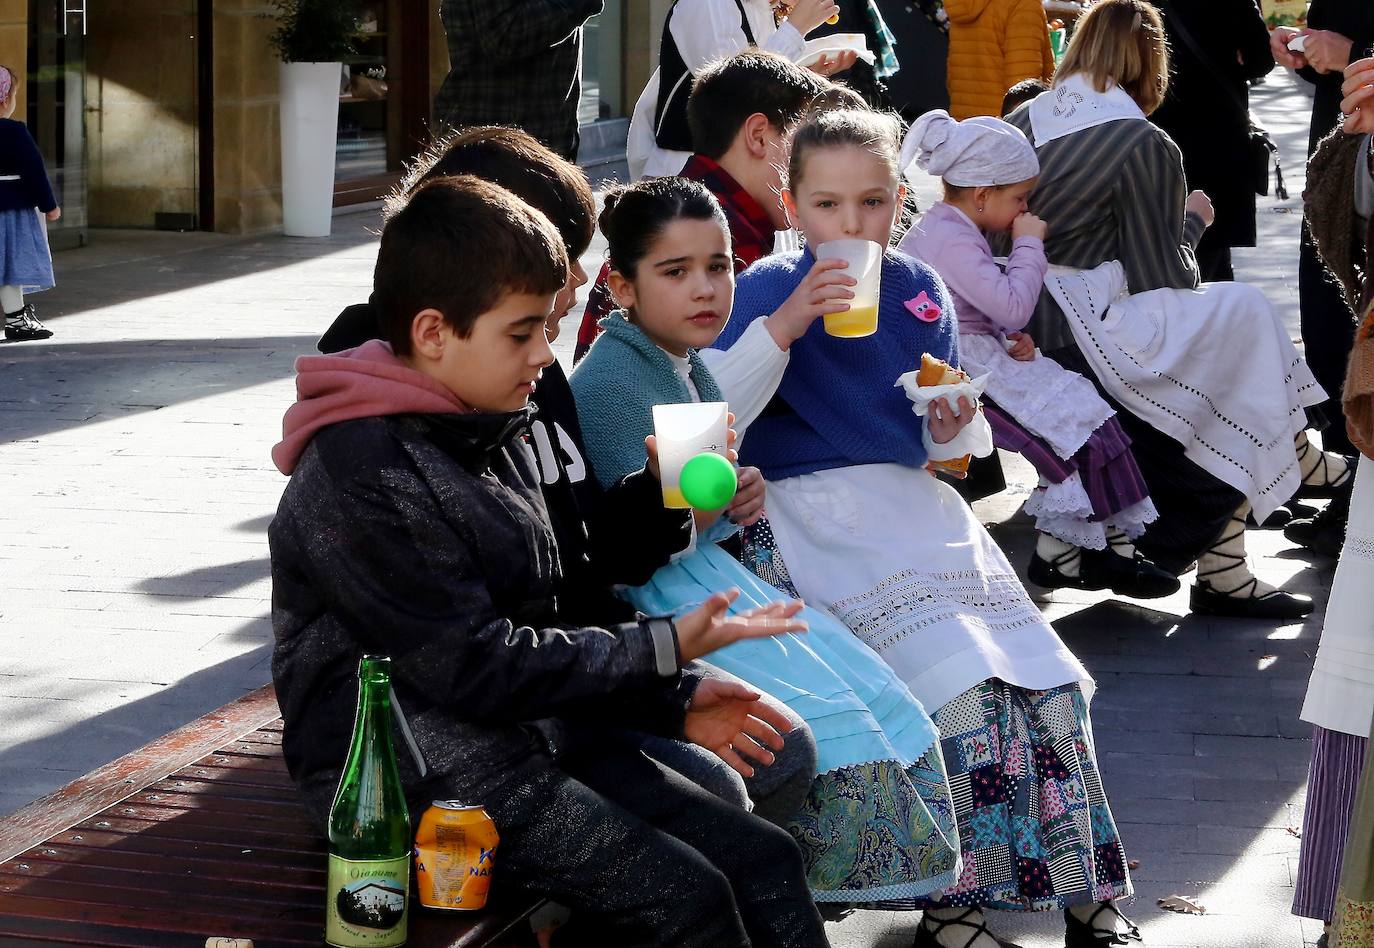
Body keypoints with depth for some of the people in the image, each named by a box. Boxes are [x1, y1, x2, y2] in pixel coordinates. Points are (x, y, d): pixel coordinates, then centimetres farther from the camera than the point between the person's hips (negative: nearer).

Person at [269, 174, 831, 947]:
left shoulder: (494, 440, 12)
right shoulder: (362, 477, -18)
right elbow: (477, 666, -18)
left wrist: (669, 703, 4)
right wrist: (663, 650, -13)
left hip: (532, 734, 9)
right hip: (416, 769, -9)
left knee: (765, 858, -3)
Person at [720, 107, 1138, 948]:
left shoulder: (919, 289, 11)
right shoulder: (769, 287, -4)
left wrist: (953, 426, -5)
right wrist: (784, 324, -27)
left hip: (914, 503, 6)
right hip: (822, 514, -6)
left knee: (1051, 685, -5)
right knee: (962, 689, -22)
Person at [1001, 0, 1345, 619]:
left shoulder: (1022, 118, 10)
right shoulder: (1146, 146, -8)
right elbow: (1166, 281, -5)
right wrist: (1192, 221, 15)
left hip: (1013, 329, 7)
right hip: (1077, 340, -7)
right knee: (1243, 315, 10)